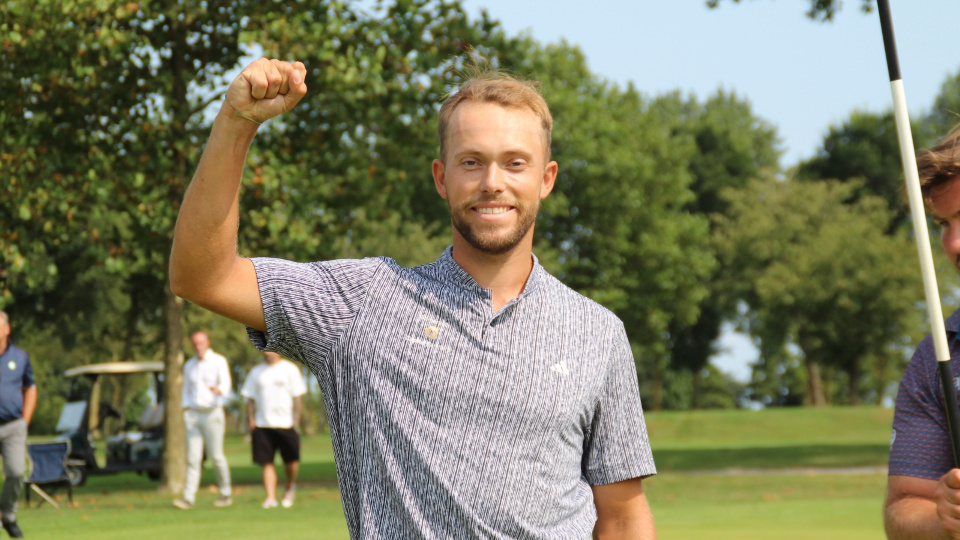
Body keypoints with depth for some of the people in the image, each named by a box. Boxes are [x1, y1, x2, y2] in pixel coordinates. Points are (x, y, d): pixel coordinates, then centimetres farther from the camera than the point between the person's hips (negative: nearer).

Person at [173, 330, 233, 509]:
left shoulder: (219, 361, -2)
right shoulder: (189, 365, 15)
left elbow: (226, 384, -16)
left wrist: (218, 389, -39)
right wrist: (185, 412, 10)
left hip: (212, 413, -4)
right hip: (193, 414, 4)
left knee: (216, 456, -3)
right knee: (193, 457, -4)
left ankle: (225, 494, 11)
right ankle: (188, 498, -11)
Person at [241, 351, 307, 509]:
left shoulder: (290, 369, 2)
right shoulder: (256, 372, 10)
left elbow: (297, 397, 0)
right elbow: (250, 399, 13)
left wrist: (295, 422, -7)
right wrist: (251, 421, 1)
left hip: (286, 424, -2)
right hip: (263, 425, 2)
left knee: (291, 460, 4)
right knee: (267, 462, -5)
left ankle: (290, 486, 31)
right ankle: (271, 497, -6)